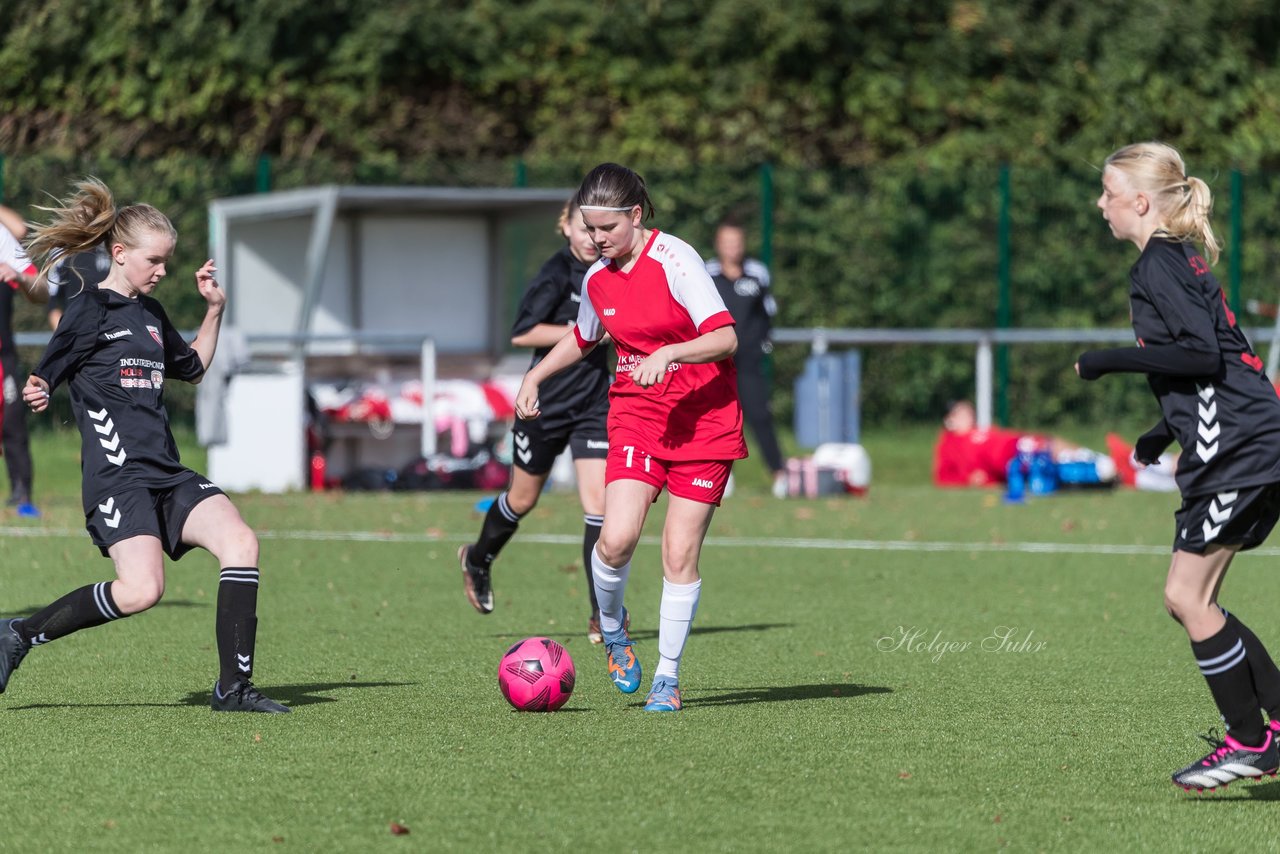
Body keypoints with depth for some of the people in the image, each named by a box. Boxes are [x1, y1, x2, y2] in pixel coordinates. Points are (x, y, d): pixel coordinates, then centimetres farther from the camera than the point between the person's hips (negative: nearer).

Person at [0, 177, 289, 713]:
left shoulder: (150, 313, 20)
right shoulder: (88, 312, -3)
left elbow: (192, 368, 36)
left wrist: (214, 312, 23)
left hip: (167, 476, 8)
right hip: (116, 474, -8)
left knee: (239, 542, -14)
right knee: (141, 590, -24)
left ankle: (233, 687, -10)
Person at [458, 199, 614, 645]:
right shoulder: (558, 273, -15)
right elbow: (521, 333, -22)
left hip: (594, 404, 4)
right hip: (546, 403, -4)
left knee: (599, 503, -9)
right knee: (522, 499, 14)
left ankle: (603, 614, -6)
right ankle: (478, 559, 43)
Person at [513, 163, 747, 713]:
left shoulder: (674, 260, -14)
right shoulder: (597, 279, 5)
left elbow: (725, 338, -20)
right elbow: (582, 337, 27)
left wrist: (669, 354, -33)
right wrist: (535, 376, 16)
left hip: (704, 420, -4)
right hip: (636, 416, 4)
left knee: (679, 555, -5)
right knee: (616, 538, -17)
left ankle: (668, 675, 10)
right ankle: (612, 629, 13)